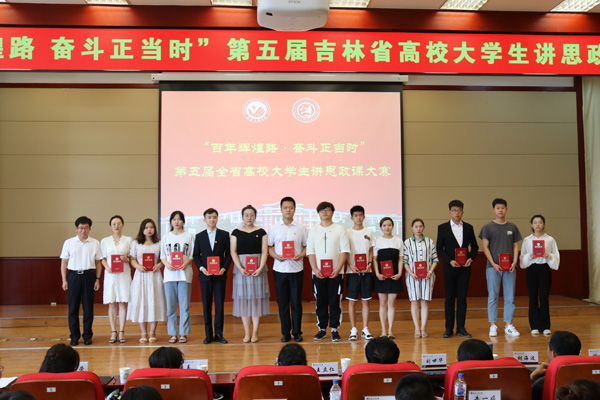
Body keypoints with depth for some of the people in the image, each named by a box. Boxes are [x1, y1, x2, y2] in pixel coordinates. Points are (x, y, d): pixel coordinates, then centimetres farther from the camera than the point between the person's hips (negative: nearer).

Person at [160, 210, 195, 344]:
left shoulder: (189, 236, 6)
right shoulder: (166, 237, 11)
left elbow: (193, 255, 5)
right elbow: (162, 255, 11)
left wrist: (186, 263, -13)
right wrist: (167, 264, -9)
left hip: (184, 273, -2)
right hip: (170, 273, 2)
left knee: (184, 305, -1)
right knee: (170, 305, 2)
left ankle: (183, 333, 7)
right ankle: (173, 334, 11)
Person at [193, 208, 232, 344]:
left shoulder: (224, 235, 5)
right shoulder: (199, 236, 8)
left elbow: (228, 254, 5)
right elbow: (196, 255, 8)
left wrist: (224, 268, -9)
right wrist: (201, 268, -9)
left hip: (220, 275, -1)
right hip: (205, 275, 1)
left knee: (220, 305, 0)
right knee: (206, 306, 4)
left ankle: (218, 334, 10)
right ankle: (208, 334, 13)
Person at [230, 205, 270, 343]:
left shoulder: (261, 232, 5)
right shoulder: (236, 232, 6)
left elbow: (264, 251, 0)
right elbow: (233, 251, 1)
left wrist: (261, 268, -13)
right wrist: (240, 268, -11)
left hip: (258, 268, 0)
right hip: (241, 268, 1)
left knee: (256, 298, 1)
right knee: (243, 299, 2)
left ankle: (255, 333, 8)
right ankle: (247, 333, 9)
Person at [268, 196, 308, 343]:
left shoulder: (301, 229, 5)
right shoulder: (273, 228, 7)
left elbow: (306, 247, 8)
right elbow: (269, 247, 8)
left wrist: (300, 255, -11)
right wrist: (276, 256, -10)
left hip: (296, 269, -1)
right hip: (279, 269, 1)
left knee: (296, 302, 2)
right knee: (282, 302, 5)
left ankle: (297, 331, 14)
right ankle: (286, 332, 16)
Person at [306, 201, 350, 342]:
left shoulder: (339, 229, 4)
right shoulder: (313, 230, 10)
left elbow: (344, 250, -1)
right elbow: (310, 251, 5)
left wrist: (338, 268, -12)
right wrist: (315, 269, -7)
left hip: (335, 272, -1)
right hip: (318, 273, 2)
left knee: (335, 301, 0)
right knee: (320, 302, 5)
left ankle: (334, 329, 10)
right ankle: (322, 329, 16)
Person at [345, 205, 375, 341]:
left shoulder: (369, 232, 8)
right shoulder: (347, 233, 2)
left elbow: (371, 250, 10)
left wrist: (370, 263, -7)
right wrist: (351, 266, -13)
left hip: (366, 271, 1)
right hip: (352, 271, -1)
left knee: (365, 300, 5)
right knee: (352, 301, 2)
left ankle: (365, 329, 13)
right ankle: (353, 330, 11)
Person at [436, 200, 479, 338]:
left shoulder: (468, 227, 8)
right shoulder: (442, 228, 1)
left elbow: (474, 246, 12)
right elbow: (439, 248, 0)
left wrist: (471, 258, -6)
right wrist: (450, 261, -12)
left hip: (465, 267, 2)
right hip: (450, 267, -2)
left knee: (462, 298, 3)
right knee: (449, 298, 3)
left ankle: (461, 328, 11)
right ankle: (449, 328, 10)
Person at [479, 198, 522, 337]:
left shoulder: (512, 227, 10)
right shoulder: (488, 227, 2)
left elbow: (515, 246, 11)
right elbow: (485, 247, -2)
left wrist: (514, 262, -5)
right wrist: (493, 264, -11)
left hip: (509, 267, 3)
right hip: (493, 267, -3)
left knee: (510, 297, 5)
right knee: (493, 297, 0)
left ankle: (509, 325, 14)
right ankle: (493, 326, 8)